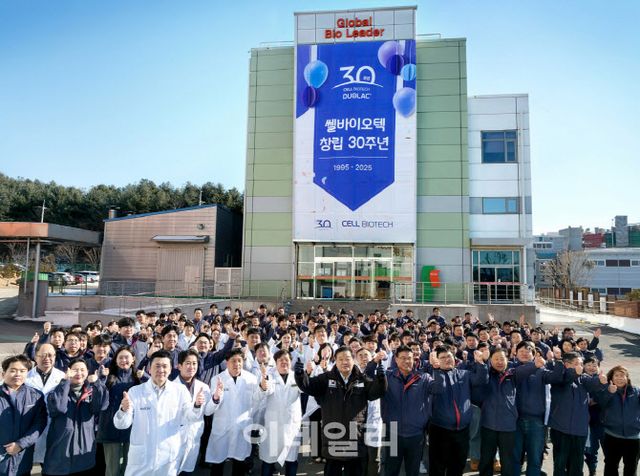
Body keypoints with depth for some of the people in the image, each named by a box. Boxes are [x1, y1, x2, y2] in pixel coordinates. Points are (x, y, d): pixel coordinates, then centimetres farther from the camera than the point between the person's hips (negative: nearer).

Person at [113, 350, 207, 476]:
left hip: (169, 457, 0)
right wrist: (124, 410, -26)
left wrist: (197, 406, -27)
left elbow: (189, 417, -6)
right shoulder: (135, 391, -4)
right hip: (140, 457, 0)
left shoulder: (180, 390, -3)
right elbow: (121, 424, -5)